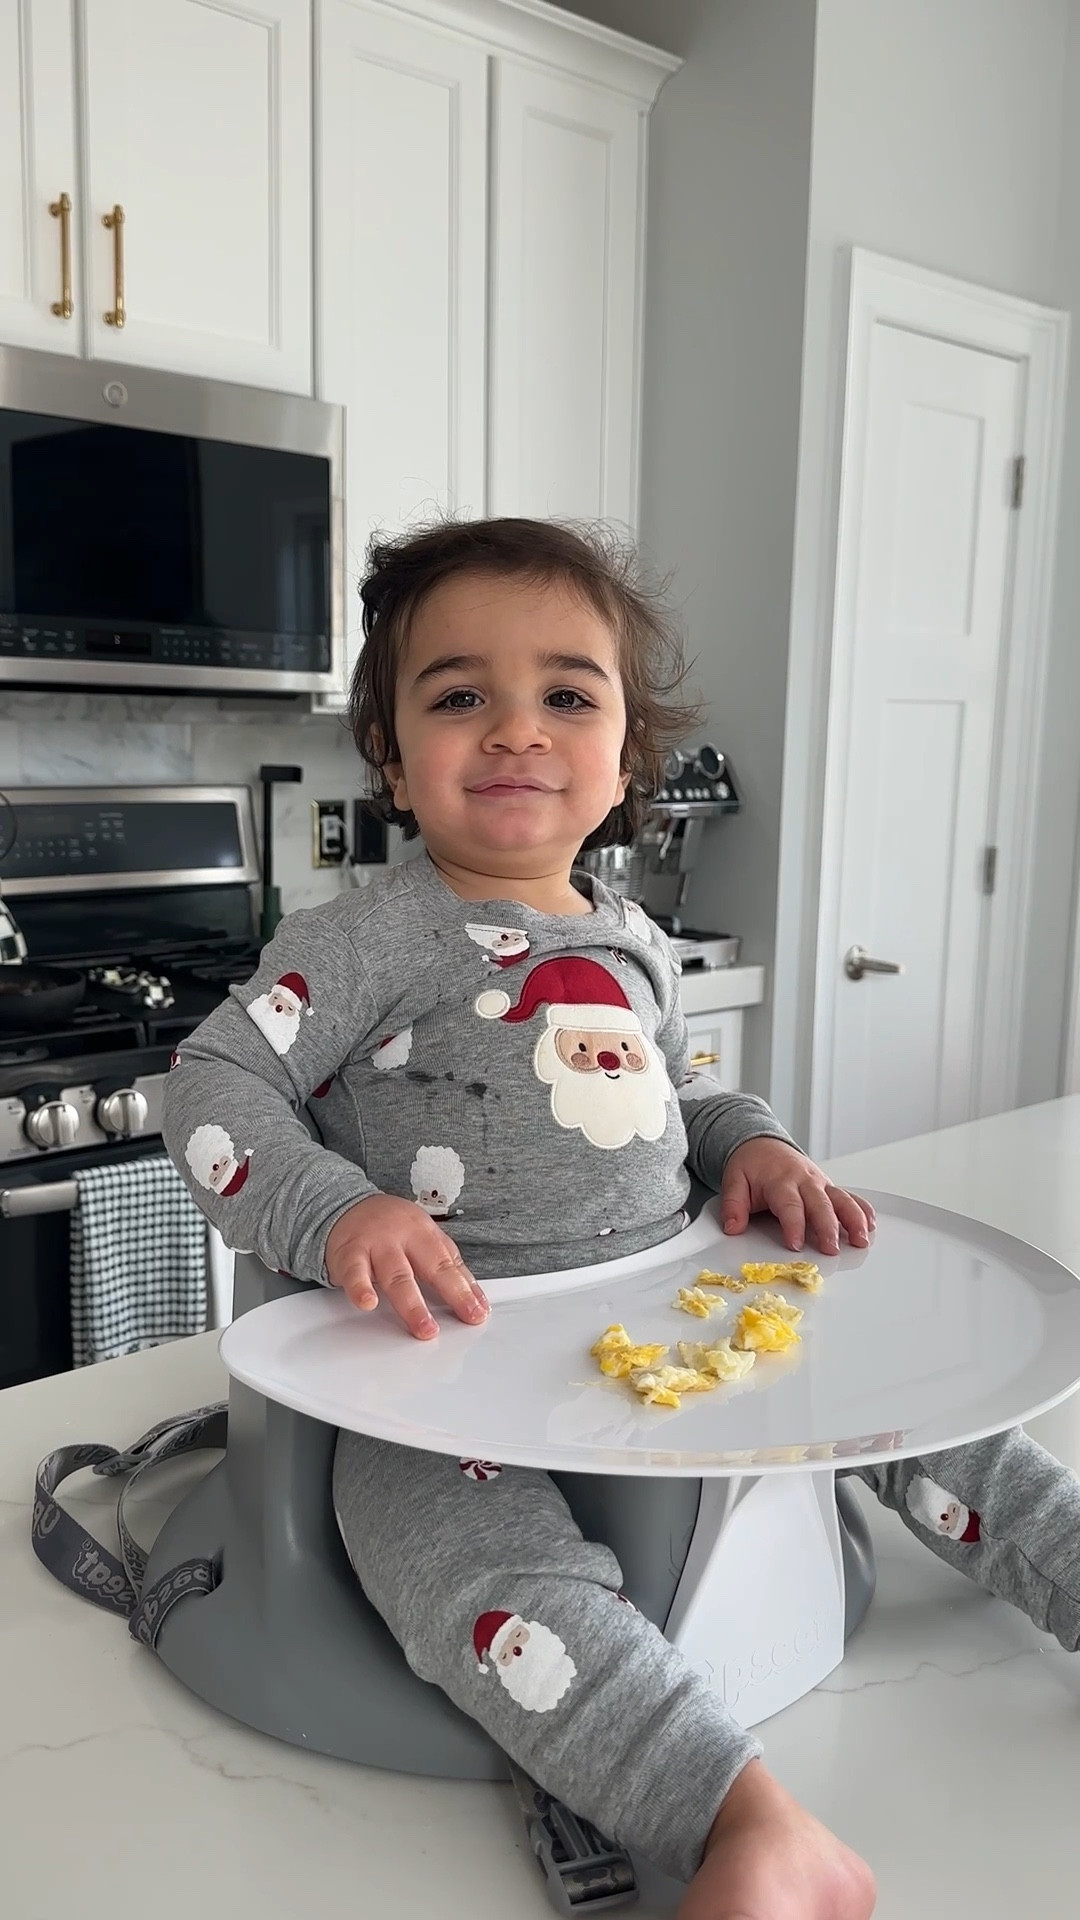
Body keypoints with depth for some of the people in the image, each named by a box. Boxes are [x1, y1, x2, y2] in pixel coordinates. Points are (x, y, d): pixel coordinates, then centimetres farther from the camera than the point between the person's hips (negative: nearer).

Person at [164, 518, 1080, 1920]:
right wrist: (335, 1215, -25)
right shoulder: (373, 939, -8)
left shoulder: (634, 946, 11)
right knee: (489, 1571, -33)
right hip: (456, 1351, -6)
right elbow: (216, 1088, -10)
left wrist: (753, 1143, 5)